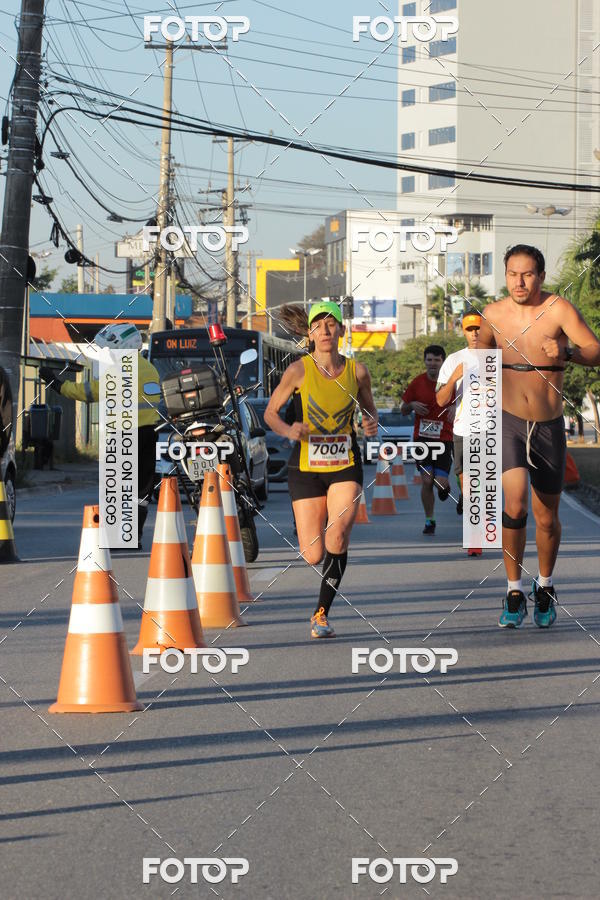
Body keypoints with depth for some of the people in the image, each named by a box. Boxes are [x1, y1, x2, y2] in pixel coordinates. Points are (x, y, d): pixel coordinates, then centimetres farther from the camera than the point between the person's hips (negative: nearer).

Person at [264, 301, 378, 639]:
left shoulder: (357, 371, -2)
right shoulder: (299, 371, -7)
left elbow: (369, 407, 16)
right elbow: (271, 412, 2)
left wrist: (372, 424, -7)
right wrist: (288, 430, -18)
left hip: (346, 467, 1)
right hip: (306, 468, 0)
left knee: (337, 538, -23)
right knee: (314, 556, -2)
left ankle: (322, 613, -8)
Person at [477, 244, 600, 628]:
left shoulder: (558, 309, -10)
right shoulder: (494, 315, 0)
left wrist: (567, 352, -40)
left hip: (550, 427, 0)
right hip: (509, 423, 0)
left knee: (547, 517, 10)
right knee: (514, 507, -20)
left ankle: (545, 586, 36)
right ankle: (515, 591, -4)